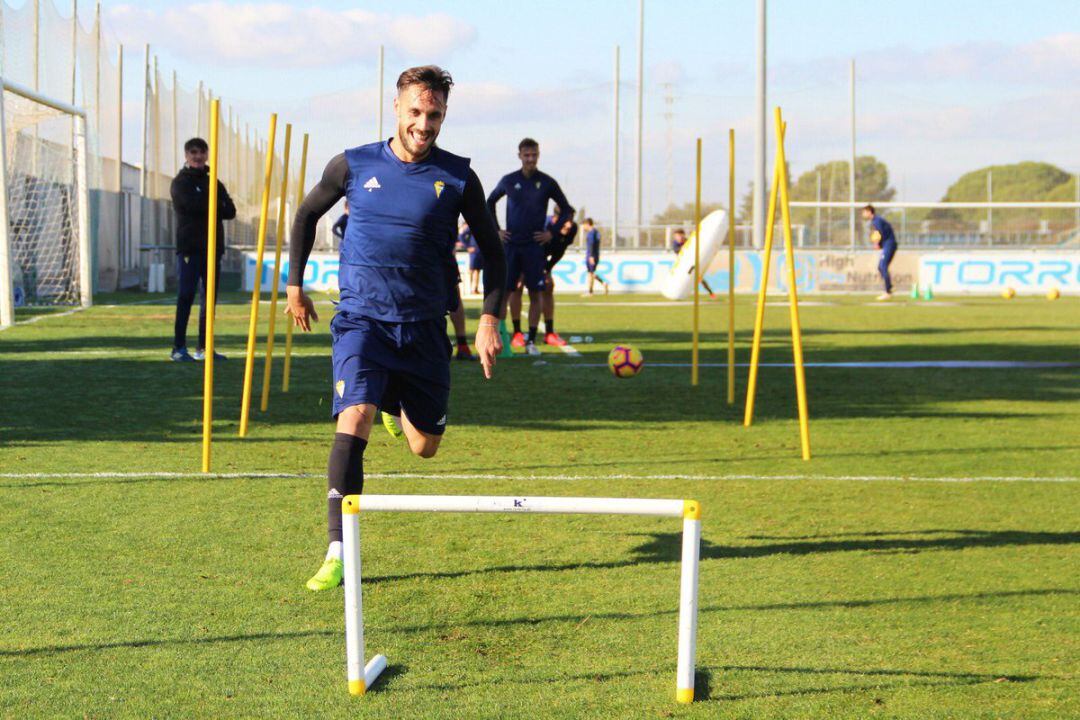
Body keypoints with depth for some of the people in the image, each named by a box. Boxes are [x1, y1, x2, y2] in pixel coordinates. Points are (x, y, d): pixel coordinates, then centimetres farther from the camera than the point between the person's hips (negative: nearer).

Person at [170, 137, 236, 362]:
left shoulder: (214, 183, 17)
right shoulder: (180, 183, 1)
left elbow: (230, 211, 4)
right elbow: (193, 205, -17)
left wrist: (208, 208, -12)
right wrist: (217, 207, -4)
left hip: (212, 247, 6)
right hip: (189, 248, -6)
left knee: (210, 297, 8)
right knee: (186, 297, -9)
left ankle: (204, 347, 14)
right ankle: (179, 348, -10)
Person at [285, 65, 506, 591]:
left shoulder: (457, 178, -2)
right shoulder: (353, 166, -2)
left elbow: (492, 250, 8)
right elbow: (306, 215, 16)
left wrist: (490, 318, -1)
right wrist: (295, 284, 17)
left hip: (424, 326, 2)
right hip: (361, 317, -2)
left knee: (424, 446, 11)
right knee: (354, 418, -24)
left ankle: (398, 406, 49)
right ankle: (337, 552, -23)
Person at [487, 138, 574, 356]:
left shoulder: (547, 182, 1)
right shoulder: (509, 181, 3)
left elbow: (567, 210, 10)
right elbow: (490, 203, 20)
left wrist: (552, 233, 0)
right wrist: (496, 230, 10)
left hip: (534, 246, 0)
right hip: (511, 245, 0)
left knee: (536, 293, -1)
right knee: (502, 291, -4)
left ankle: (531, 341, 6)